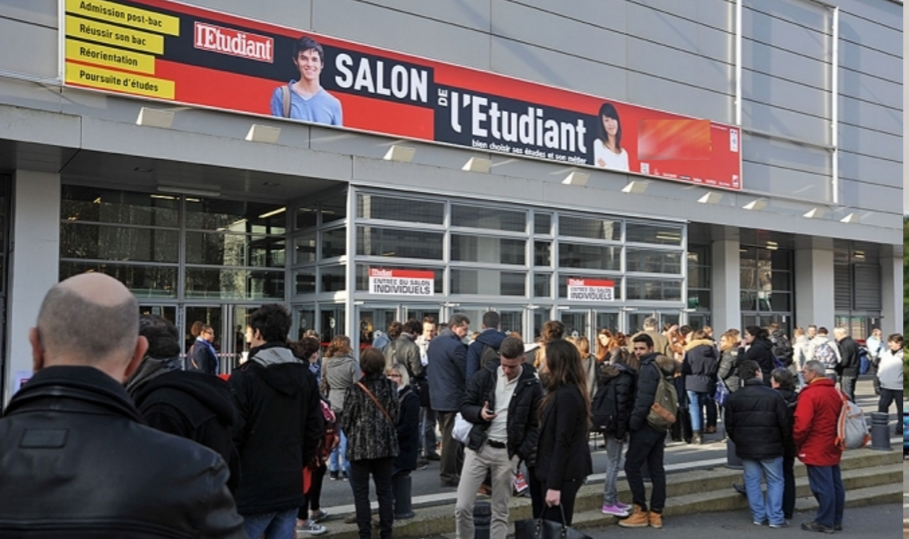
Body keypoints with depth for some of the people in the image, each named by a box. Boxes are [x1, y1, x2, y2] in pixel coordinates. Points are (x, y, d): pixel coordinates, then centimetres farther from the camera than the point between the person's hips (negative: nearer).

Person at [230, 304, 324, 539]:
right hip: (291, 486, 6)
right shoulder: (306, 376, 8)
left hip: (251, 488, -6)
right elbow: (315, 428, 10)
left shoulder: (244, 377, -12)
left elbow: (233, 432, -13)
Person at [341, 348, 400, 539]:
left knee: (361, 493, 6)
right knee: (385, 491, 12)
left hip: (360, 446, -3)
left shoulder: (355, 389, -10)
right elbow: (395, 415, 3)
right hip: (386, 445, 4)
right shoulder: (391, 386, -1)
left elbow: (346, 421, -6)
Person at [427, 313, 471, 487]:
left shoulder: (434, 342, 10)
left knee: (447, 436, 17)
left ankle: (455, 470, 26)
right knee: (451, 438, 0)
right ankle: (448, 475, 5)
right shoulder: (456, 346, -18)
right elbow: (467, 373, -16)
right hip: (453, 398, -9)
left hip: (437, 397, 9)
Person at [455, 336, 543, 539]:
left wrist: (521, 454, -8)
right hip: (478, 448, 1)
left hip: (508, 453, -1)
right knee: (462, 507, -2)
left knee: (500, 513, 7)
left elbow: (535, 425, 2)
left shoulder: (532, 386, -3)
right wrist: (479, 413, -18)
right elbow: (465, 406, 4)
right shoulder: (484, 376, -1)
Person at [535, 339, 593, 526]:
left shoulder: (566, 395, -19)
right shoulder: (566, 391, 12)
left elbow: (562, 442, -21)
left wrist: (554, 485, -20)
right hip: (565, 473, 9)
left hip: (563, 475, -9)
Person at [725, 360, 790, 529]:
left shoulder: (734, 397, -1)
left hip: (746, 447, 3)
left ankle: (758, 516, 15)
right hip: (770, 447, -3)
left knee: (752, 481, 11)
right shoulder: (773, 395, -11)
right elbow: (785, 423, -7)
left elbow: (729, 426, 3)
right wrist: (784, 443, 9)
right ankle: (775, 518, 8)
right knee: (775, 482, 8)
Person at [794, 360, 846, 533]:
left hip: (816, 450, -9)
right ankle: (836, 520, 22)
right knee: (835, 484, 13)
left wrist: (797, 444, -6)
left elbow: (802, 425, -22)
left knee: (822, 486, -2)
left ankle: (825, 522, 5)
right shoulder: (835, 392, 10)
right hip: (833, 448, 9)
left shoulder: (809, 394, -17)